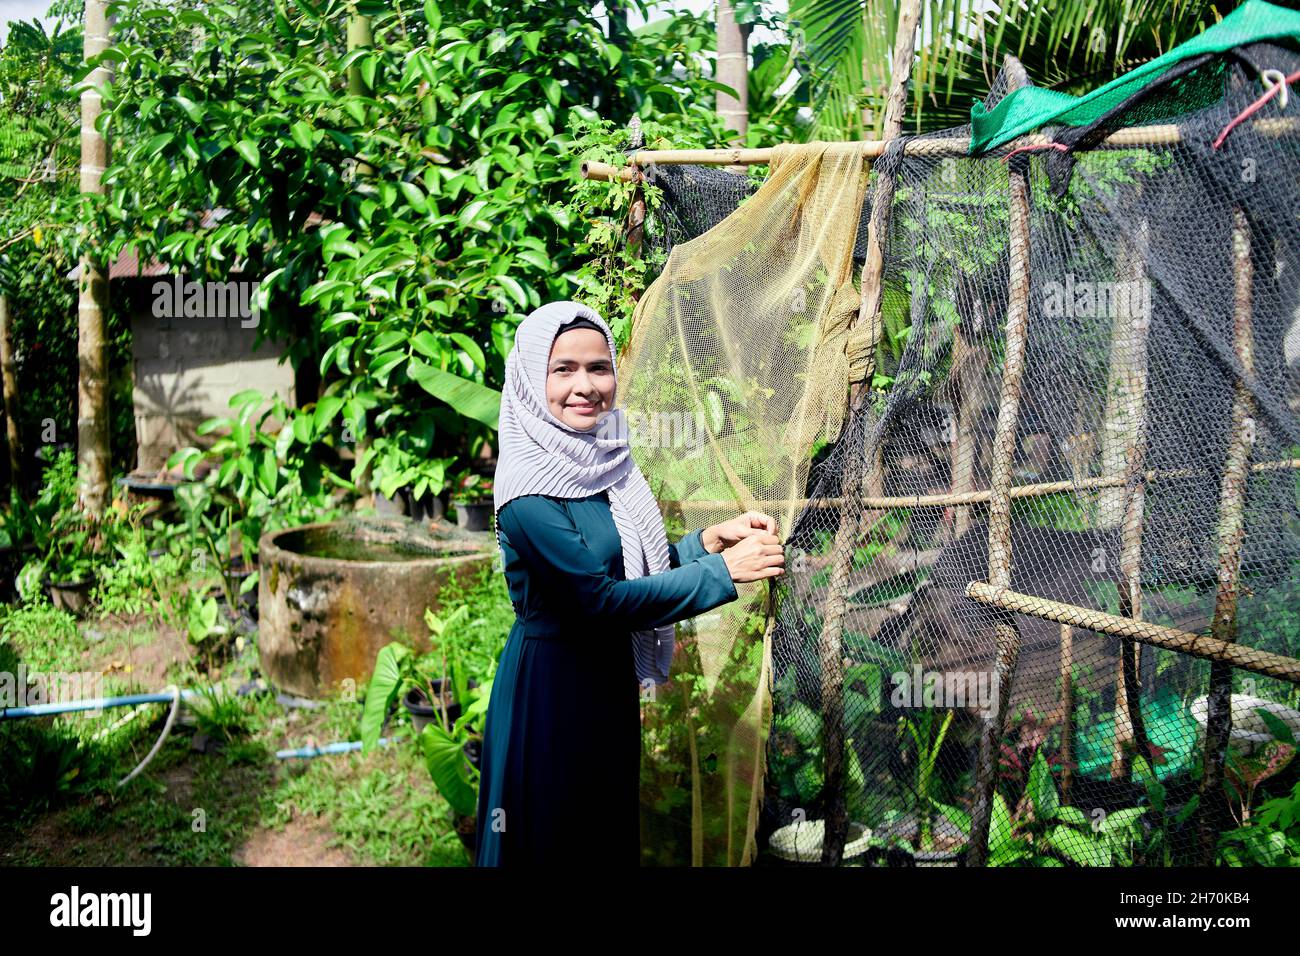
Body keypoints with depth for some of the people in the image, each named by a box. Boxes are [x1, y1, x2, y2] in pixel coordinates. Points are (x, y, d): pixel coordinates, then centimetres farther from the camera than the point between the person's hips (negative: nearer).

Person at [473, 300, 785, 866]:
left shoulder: (601, 461, 2)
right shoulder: (527, 486, -21)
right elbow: (600, 598, -24)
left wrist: (708, 540, -6)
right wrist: (723, 572, -20)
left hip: (609, 676, 8)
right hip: (551, 685, -8)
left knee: (612, 830, 20)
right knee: (554, 841, 8)